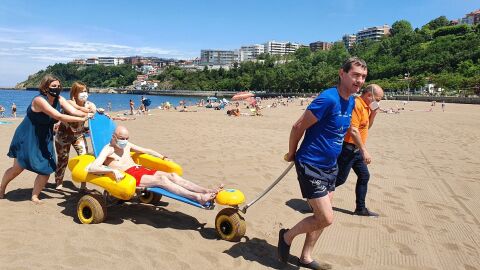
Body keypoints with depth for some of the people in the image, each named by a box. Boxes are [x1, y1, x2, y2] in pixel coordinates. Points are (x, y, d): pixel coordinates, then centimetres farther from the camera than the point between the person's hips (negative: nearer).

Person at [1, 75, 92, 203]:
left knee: (47, 169, -3)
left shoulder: (59, 99, -7)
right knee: (18, 168, 6)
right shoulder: (39, 100, -27)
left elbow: (74, 111, -18)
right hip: (27, 137, -6)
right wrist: (82, 119, -41)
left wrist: (88, 114, -37)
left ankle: (34, 196, 14)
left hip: (44, 139, 6)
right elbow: (59, 117, -37)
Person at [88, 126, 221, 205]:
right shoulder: (107, 150, -2)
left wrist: (163, 158, 19)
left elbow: (146, 150, 29)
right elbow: (92, 168, -17)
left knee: (172, 175, -15)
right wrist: (113, 170, -32)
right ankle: (198, 197, -43)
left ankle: (207, 191, -28)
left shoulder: (127, 145, 19)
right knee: (161, 179, -29)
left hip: (140, 169, 7)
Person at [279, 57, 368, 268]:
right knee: (326, 219, -7)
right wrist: (291, 155, -5)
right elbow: (298, 127, -18)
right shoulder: (328, 99, -22)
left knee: (322, 217, 15)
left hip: (330, 166, 9)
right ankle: (287, 236, 17)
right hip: (311, 166, -9)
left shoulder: (351, 102, 5)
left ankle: (306, 258, 33)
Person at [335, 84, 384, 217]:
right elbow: (353, 130, -27)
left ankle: (360, 208, 21)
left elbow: (366, 127, 22)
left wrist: (373, 114, 6)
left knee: (364, 176, 12)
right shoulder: (356, 105, -19)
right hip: (348, 148, -10)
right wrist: (364, 150, -26)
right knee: (340, 178, -3)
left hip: (356, 150, 10)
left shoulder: (366, 106, 12)